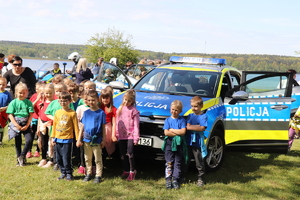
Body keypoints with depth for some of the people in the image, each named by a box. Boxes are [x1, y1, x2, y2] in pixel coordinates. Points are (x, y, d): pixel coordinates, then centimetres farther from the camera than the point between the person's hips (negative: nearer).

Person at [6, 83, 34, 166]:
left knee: (29, 140, -13)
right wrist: (17, 125, -14)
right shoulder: (13, 103, -2)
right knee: (18, 142, 7)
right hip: (16, 124, 0)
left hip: (25, 124, 0)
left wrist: (27, 125, -11)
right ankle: (19, 159, 20)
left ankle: (22, 156, 5)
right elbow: (10, 115, -5)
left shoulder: (28, 102, 0)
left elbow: (31, 115, -2)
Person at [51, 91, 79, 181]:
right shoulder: (57, 112, 7)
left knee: (66, 158, -4)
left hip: (67, 139, -5)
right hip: (58, 139, 5)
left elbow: (75, 126, -4)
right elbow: (54, 125, 13)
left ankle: (69, 173, 11)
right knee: (59, 158, 10)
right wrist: (53, 137, 12)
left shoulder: (72, 113, -6)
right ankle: (63, 173, 23)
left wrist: (78, 139, -4)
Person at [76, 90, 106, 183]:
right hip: (86, 139, 4)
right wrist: (79, 139, 6)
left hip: (97, 140, -4)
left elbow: (103, 127, -3)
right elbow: (82, 126, 8)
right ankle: (88, 174, 27)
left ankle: (98, 175, 12)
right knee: (87, 159, 14)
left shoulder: (101, 113, -5)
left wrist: (103, 140, -5)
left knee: (98, 159, 4)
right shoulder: (86, 112, 5)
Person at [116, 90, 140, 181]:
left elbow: (136, 125, -8)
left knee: (130, 154, -7)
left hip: (130, 136, -5)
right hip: (121, 135, 5)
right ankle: (125, 170, 24)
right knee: (122, 155, 10)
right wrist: (116, 134, 9)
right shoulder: (120, 109, 9)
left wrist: (136, 137, -12)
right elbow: (117, 123, 12)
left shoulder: (134, 111, -7)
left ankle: (132, 171, 9)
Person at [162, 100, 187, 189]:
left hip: (179, 144, 0)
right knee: (169, 163, 0)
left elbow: (183, 132, -10)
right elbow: (166, 132, -6)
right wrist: (178, 132, -9)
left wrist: (172, 130, -8)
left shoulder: (182, 120, 3)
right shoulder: (168, 120, 5)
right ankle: (168, 180, 2)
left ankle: (175, 180, 7)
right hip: (169, 143, 0)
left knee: (178, 163, 3)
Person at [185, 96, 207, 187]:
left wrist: (190, 127, -11)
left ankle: (200, 179, 15)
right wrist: (197, 127, -13)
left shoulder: (204, 116, -2)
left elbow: (202, 128, -13)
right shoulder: (190, 116, 10)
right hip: (188, 142, 4)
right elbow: (188, 125, -1)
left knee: (199, 162, 4)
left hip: (198, 143, -4)